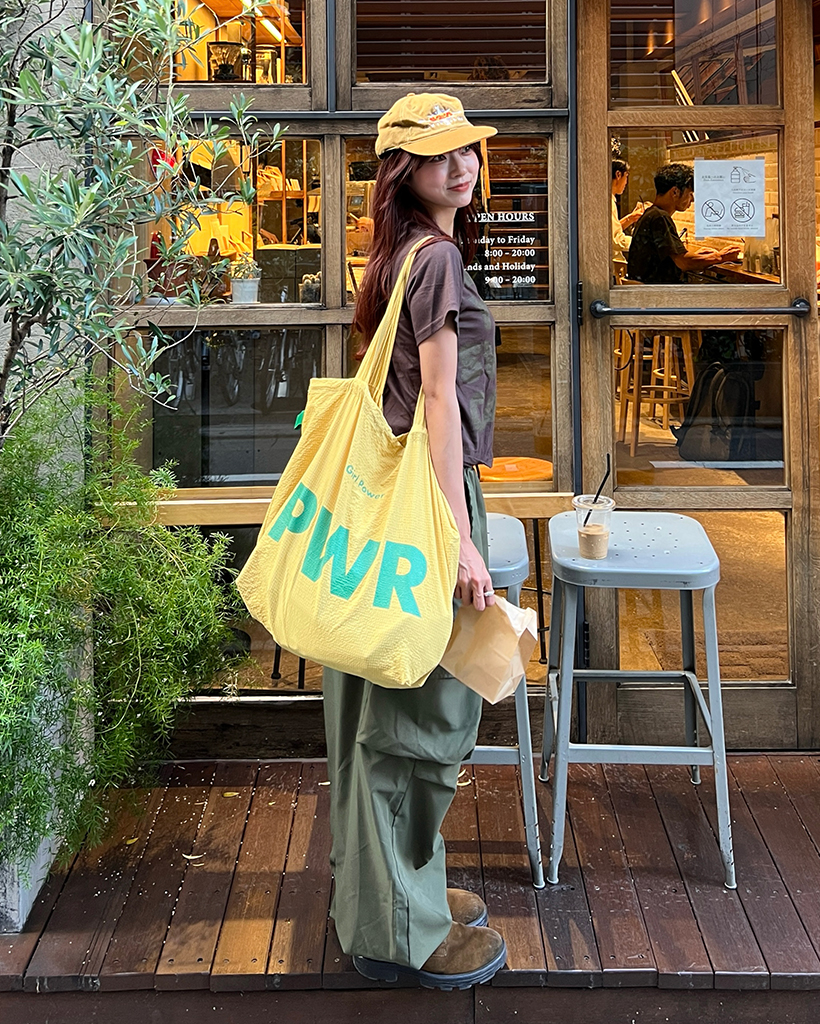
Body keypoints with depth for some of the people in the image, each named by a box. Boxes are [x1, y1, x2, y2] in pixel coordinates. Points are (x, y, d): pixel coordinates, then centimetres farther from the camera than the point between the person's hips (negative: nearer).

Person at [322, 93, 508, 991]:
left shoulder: (405, 255, 15)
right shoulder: (437, 258, -14)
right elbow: (440, 401, -19)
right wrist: (461, 537, -21)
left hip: (393, 486, 10)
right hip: (427, 493, -10)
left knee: (391, 706, 17)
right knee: (421, 712, -2)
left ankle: (391, 891, 31)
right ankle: (400, 932, 10)